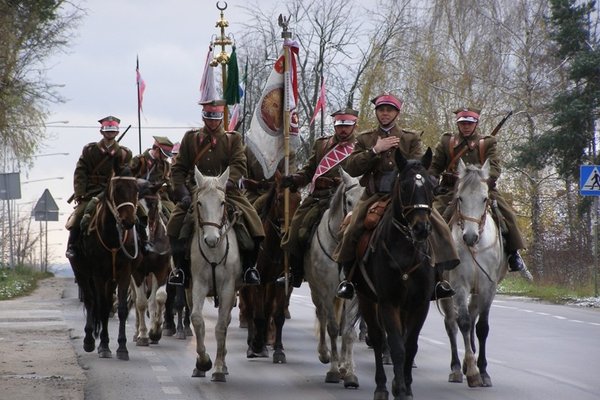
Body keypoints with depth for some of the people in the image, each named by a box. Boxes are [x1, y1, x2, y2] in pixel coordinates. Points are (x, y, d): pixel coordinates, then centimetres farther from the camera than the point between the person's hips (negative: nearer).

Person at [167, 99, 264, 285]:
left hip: (227, 193, -1)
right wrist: (183, 193, -8)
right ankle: (180, 268, -5)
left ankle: (249, 267, -9)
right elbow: (178, 169, 9)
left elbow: (239, 166, -6)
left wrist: (225, 184, -24)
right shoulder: (190, 138, 11)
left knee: (251, 221, -23)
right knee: (175, 224, -21)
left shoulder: (233, 139, 9)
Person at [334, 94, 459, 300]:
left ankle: (438, 279, -12)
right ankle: (348, 277, -3)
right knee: (352, 230, -21)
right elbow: (351, 168, 0)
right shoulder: (365, 139, 13)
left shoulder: (411, 138, 13)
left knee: (437, 226, -19)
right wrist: (375, 150, -10)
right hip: (374, 196, 0)